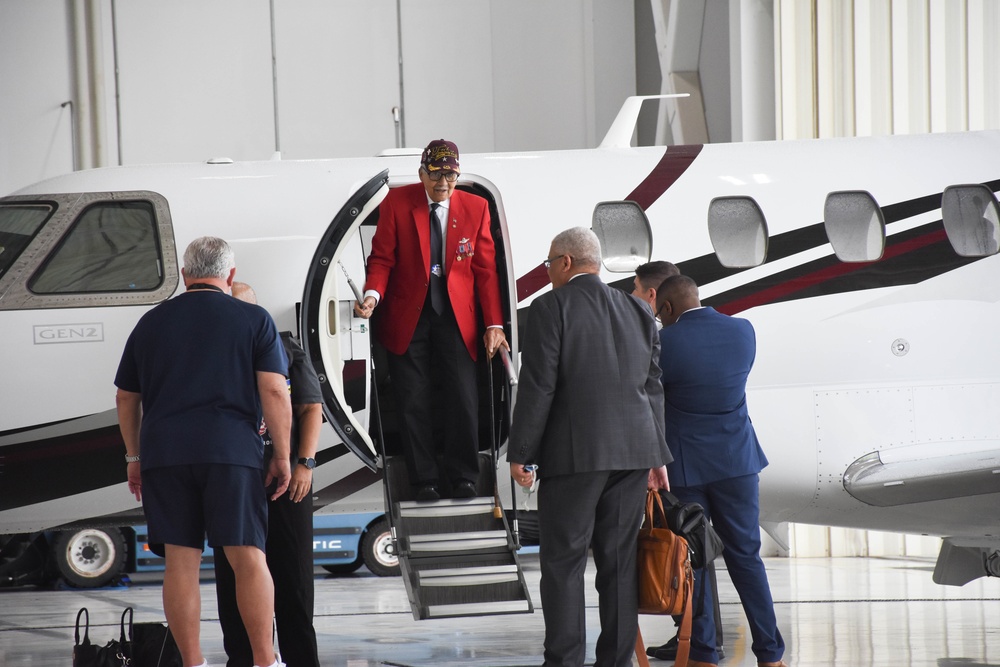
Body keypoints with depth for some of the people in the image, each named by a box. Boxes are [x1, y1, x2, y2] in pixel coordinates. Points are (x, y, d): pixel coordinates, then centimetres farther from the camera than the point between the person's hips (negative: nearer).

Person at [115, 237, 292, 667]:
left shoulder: (151, 323, 15)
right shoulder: (253, 320, 5)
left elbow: (126, 398, 19)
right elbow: (275, 393, -4)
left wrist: (135, 458, 28)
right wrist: (282, 456, 2)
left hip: (162, 453, 3)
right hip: (231, 451, -3)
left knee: (181, 562, 3)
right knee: (248, 557, 0)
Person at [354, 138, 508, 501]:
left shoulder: (476, 207, 1)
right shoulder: (396, 203, -3)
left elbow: (485, 269, 3)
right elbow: (382, 258, -2)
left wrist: (494, 324, -2)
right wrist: (373, 293, -23)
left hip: (456, 318, 1)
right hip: (408, 317, -1)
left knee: (463, 400, -3)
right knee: (413, 403, 2)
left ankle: (463, 478, 10)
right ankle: (425, 480, 12)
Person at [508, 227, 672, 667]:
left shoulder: (551, 308, -5)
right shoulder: (637, 312, 11)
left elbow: (538, 386, -10)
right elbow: (652, 387, 13)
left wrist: (520, 453, -6)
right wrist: (657, 457, 17)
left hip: (574, 453, -5)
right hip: (632, 449, 5)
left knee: (563, 561, -3)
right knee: (619, 559, 8)